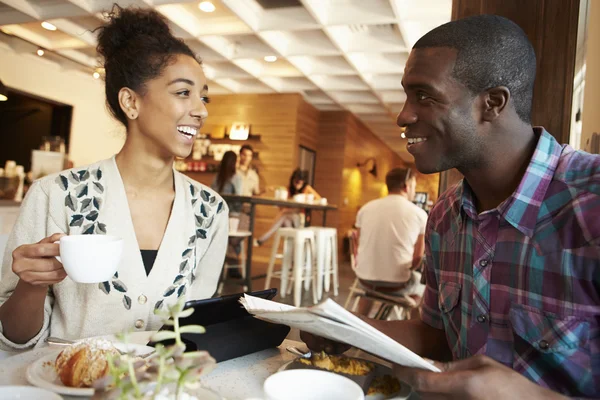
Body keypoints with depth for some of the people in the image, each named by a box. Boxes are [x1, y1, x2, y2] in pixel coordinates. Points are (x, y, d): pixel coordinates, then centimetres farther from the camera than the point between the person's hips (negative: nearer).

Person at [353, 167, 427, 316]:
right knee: (421, 283, 31)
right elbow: (418, 257, 0)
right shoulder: (419, 214, -5)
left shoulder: (366, 208, 2)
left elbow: (359, 247, 9)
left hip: (364, 278, 3)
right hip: (397, 284, -2)